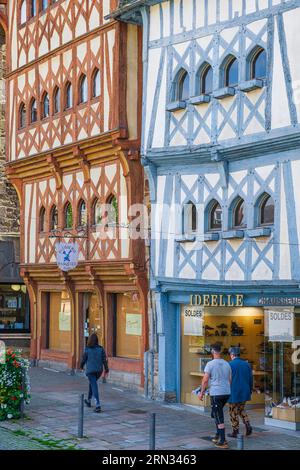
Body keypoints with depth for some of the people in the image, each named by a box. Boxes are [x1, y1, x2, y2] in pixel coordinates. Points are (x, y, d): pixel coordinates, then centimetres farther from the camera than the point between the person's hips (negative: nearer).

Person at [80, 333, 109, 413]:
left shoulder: (87, 349, -9)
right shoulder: (101, 349, -3)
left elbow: (83, 359, 0)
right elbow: (104, 360, -4)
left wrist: (81, 366, 20)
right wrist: (106, 370, 2)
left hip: (90, 370, -4)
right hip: (99, 370, 4)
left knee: (94, 387, -6)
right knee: (91, 383, 27)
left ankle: (98, 405, -19)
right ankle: (89, 401, 41)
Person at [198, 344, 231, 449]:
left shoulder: (210, 364, -10)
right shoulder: (227, 364, 9)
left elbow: (205, 380, -12)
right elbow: (230, 380, 14)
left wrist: (201, 393, -2)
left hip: (216, 394, -6)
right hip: (226, 393, 6)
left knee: (219, 417, -3)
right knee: (215, 414, 22)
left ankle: (223, 441, -4)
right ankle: (218, 435, 25)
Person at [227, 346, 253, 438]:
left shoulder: (229, 365, -13)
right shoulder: (246, 364, 4)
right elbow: (251, 380, 9)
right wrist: (249, 392, 18)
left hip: (233, 393, -5)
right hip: (245, 393, 5)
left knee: (233, 413, 7)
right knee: (241, 410, 22)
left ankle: (235, 431, 11)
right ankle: (248, 425, 4)